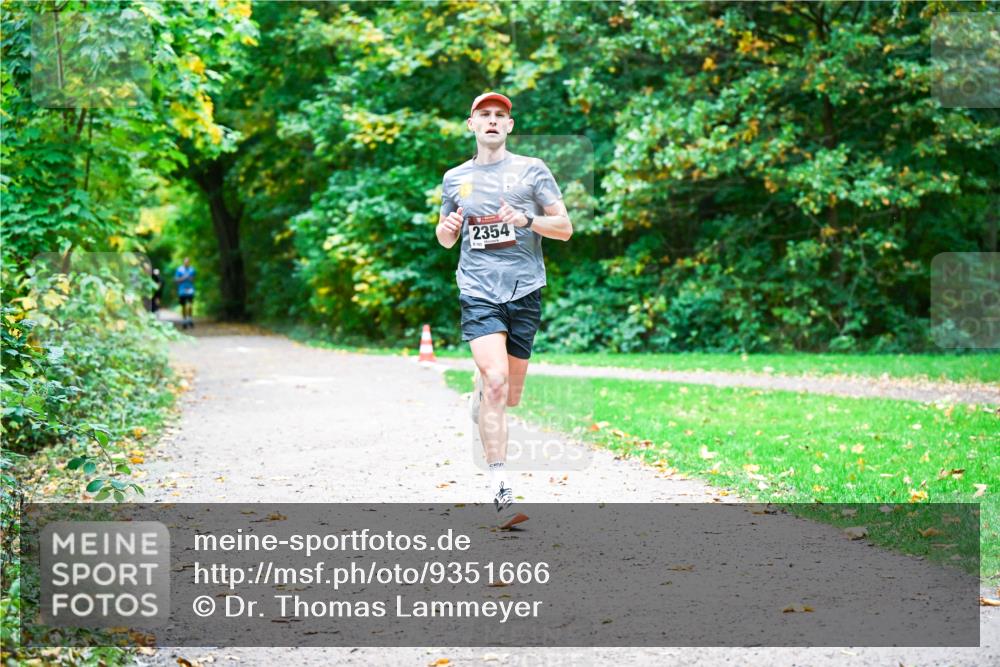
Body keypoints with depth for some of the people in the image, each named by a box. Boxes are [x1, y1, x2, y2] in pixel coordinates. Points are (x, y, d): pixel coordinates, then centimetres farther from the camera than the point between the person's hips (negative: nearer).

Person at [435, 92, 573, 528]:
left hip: (524, 291, 1)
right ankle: (501, 492, -21)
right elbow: (446, 239, 23)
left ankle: (479, 393, 46)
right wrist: (447, 227, -1)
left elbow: (564, 228, 5)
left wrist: (527, 220, -14)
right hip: (478, 291, -1)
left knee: (509, 397, 7)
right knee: (496, 380, -20)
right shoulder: (455, 178, 12)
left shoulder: (532, 170, 6)